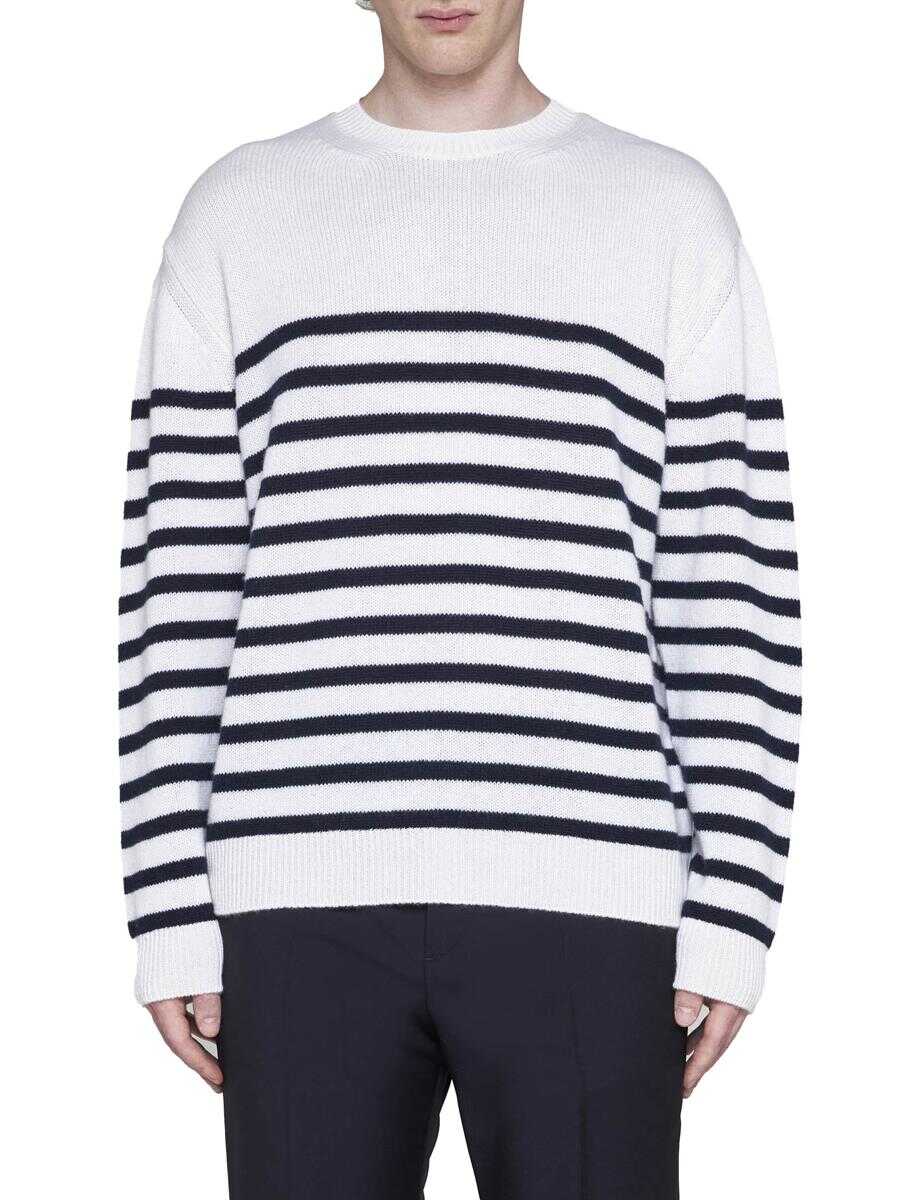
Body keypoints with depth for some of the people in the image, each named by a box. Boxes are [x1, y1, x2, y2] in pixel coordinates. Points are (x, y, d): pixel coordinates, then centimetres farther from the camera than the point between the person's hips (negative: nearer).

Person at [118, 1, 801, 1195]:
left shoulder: (670, 211, 10)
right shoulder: (239, 211, 12)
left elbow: (734, 587, 5)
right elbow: (181, 582, 8)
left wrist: (732, 913, -2)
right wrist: (173, 915, 3)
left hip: (585, 893, 0)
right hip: (308, 894, 1)